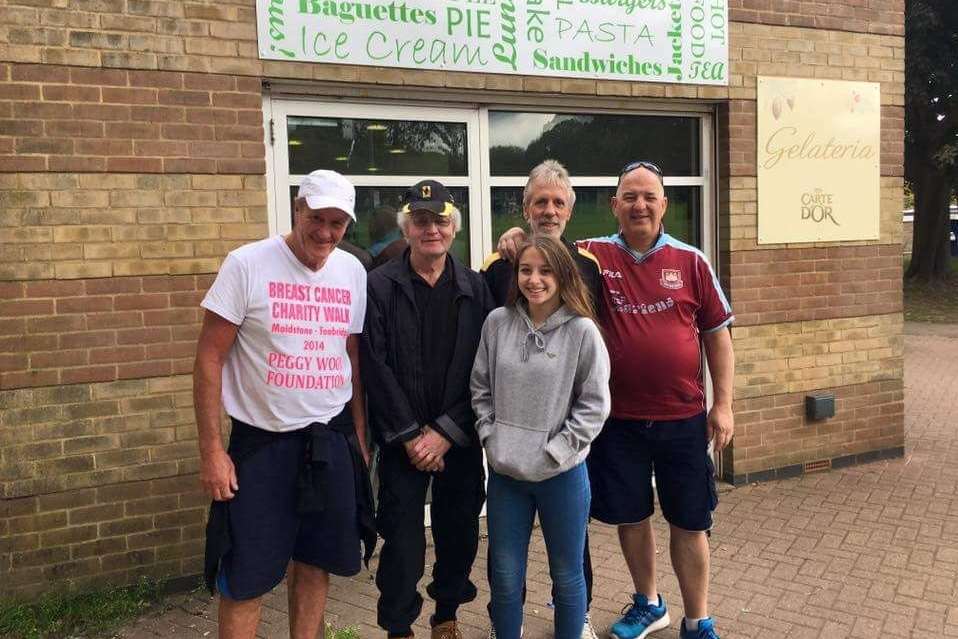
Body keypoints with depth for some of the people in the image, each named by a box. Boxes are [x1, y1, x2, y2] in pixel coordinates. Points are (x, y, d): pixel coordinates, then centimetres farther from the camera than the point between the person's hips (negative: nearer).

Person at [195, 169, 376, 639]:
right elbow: (209, 359, -9)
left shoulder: (353, 272, 3)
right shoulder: (247, 264, -10)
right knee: (245, 581, 5)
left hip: (331, 442, 4)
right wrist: (211, 451, -12)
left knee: (315, 565, 16)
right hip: (261, 442, -4)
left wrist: (359, 436, 10)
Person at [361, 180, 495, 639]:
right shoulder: (380, 286, -4)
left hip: (461, 438, 3)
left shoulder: (474, 288, 2)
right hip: (402, 441, -2)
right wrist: (410, 436, -10)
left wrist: (447, 433, -9)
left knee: (460, 533, 12)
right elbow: (376, 366, -8)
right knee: (403, 540, 2)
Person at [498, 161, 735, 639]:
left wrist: (723, 404, -1)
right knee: (630, 516, 15)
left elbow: (717, 335, 3)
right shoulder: (593, 255, -2)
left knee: (689, 522, 11)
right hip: (618, 418, 1)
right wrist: (517, 238, -18)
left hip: (683, 417, 0)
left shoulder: (691, 262, -1)